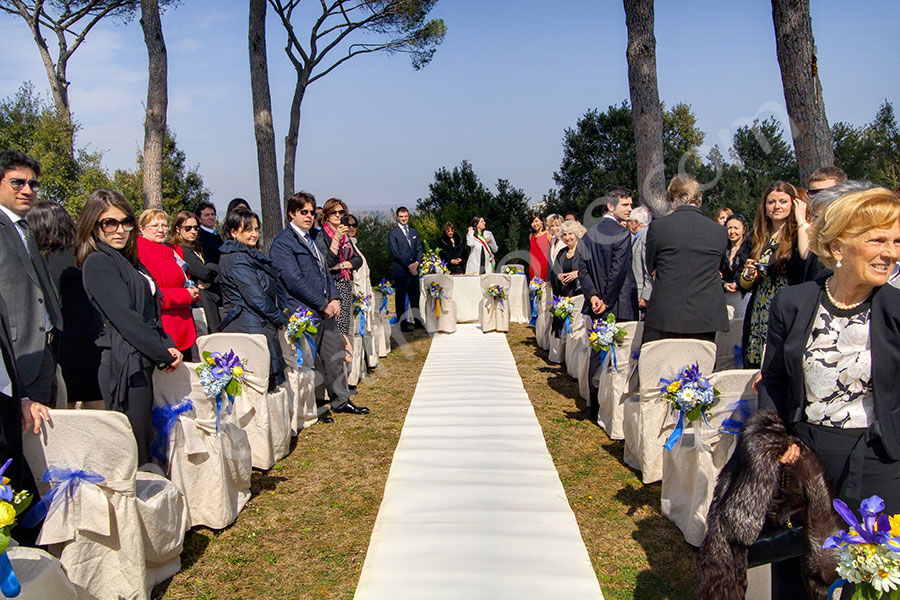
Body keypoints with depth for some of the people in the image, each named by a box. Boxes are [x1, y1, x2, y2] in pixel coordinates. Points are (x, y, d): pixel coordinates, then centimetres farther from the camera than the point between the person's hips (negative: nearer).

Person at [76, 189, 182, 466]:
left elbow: (151, 312, 18)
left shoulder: (129, 261, 19)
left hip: (143, 364, 9)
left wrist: (169, 346, 2)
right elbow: (124, 318, -15)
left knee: (143, 448, 11)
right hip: (125, 366, -9)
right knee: (135, 454, -6)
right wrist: (164, 355, -11)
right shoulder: (97, 263, -8)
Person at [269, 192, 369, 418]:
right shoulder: (283, 243, -11)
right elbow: (295, 281, -18)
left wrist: (334, 298, 4)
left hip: (324, 309, 9)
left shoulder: (312, 238, 17)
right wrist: (323, 305, -15)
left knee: (335, 354, 14)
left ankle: (341, 400, 27)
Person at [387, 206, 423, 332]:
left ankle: (417, 320, 20)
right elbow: (396, 253, -10)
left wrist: (416, 263, -6)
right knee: (401, 297, 0)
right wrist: (408, 266, -13)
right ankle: (403, 323, 4)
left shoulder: (414, 232, 16)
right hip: (401, 271, -6)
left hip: (414, 270, 6)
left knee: (415, 296, 11)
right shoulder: (392, 233, -4)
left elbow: (419, 249, 12)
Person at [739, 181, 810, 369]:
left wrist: (801, 220, -14)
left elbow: (808, 258, -26)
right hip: (757, 323, 5)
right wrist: (748, 274, -7)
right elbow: (743, 285, 16)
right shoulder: (759, 239, 11)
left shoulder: (798, 235, -1)